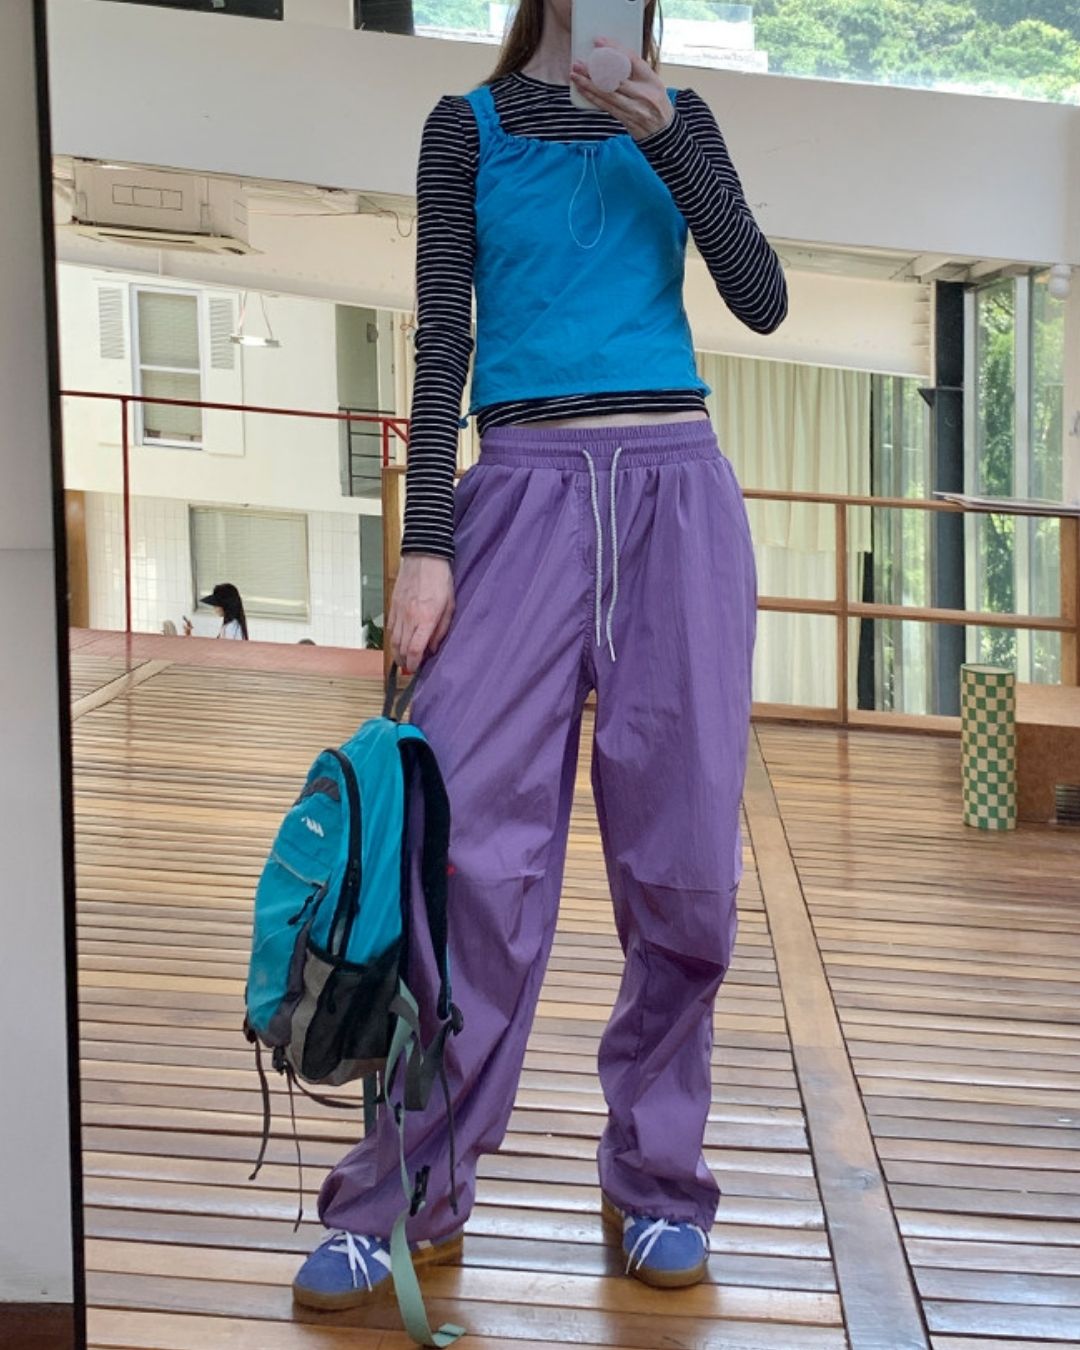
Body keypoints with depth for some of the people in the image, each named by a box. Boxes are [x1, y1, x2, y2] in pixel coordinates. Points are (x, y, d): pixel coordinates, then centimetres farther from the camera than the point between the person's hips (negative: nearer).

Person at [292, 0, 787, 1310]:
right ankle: (409, 1193, -1)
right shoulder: (470, 125, 10)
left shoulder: (678, 119, 15)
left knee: (680, 848, -1)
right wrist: (425, 542, -6)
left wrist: (666, 139, -9)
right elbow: (442, 339, 3)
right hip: (528, 482, -2)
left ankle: (654, 1179, 12)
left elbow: (762, 301, 3)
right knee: (474, 838, -11)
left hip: (677, 487, 2)